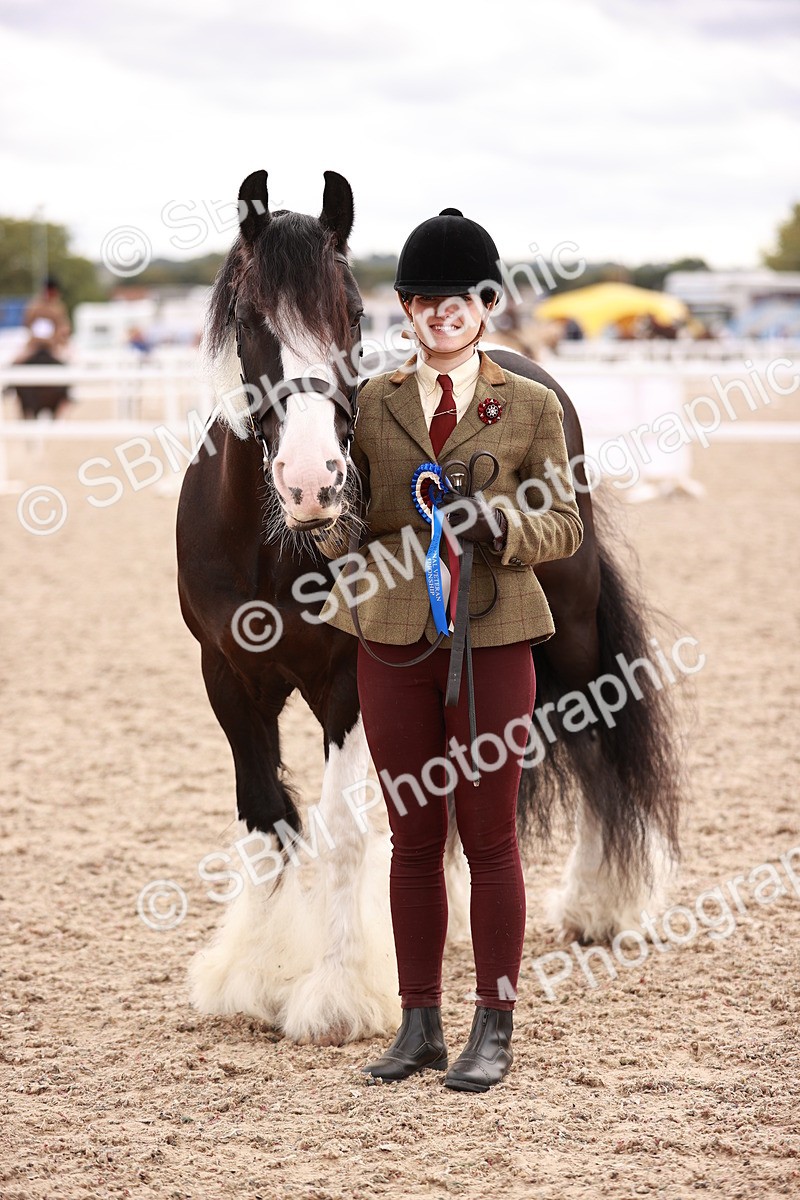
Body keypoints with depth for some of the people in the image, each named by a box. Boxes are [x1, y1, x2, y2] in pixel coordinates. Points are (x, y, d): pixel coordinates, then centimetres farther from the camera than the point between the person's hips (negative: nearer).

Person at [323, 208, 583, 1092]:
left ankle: (494, 1031, 10)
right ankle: (418, 1025, 16)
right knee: (412, 837, 7)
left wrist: (498, 520, -18)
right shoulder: (371, 403, 7)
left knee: (489, 837, 1)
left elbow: (565, 527, 2)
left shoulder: (530, 407, 2)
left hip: (491, 639, -2)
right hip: (395, 640, 2)